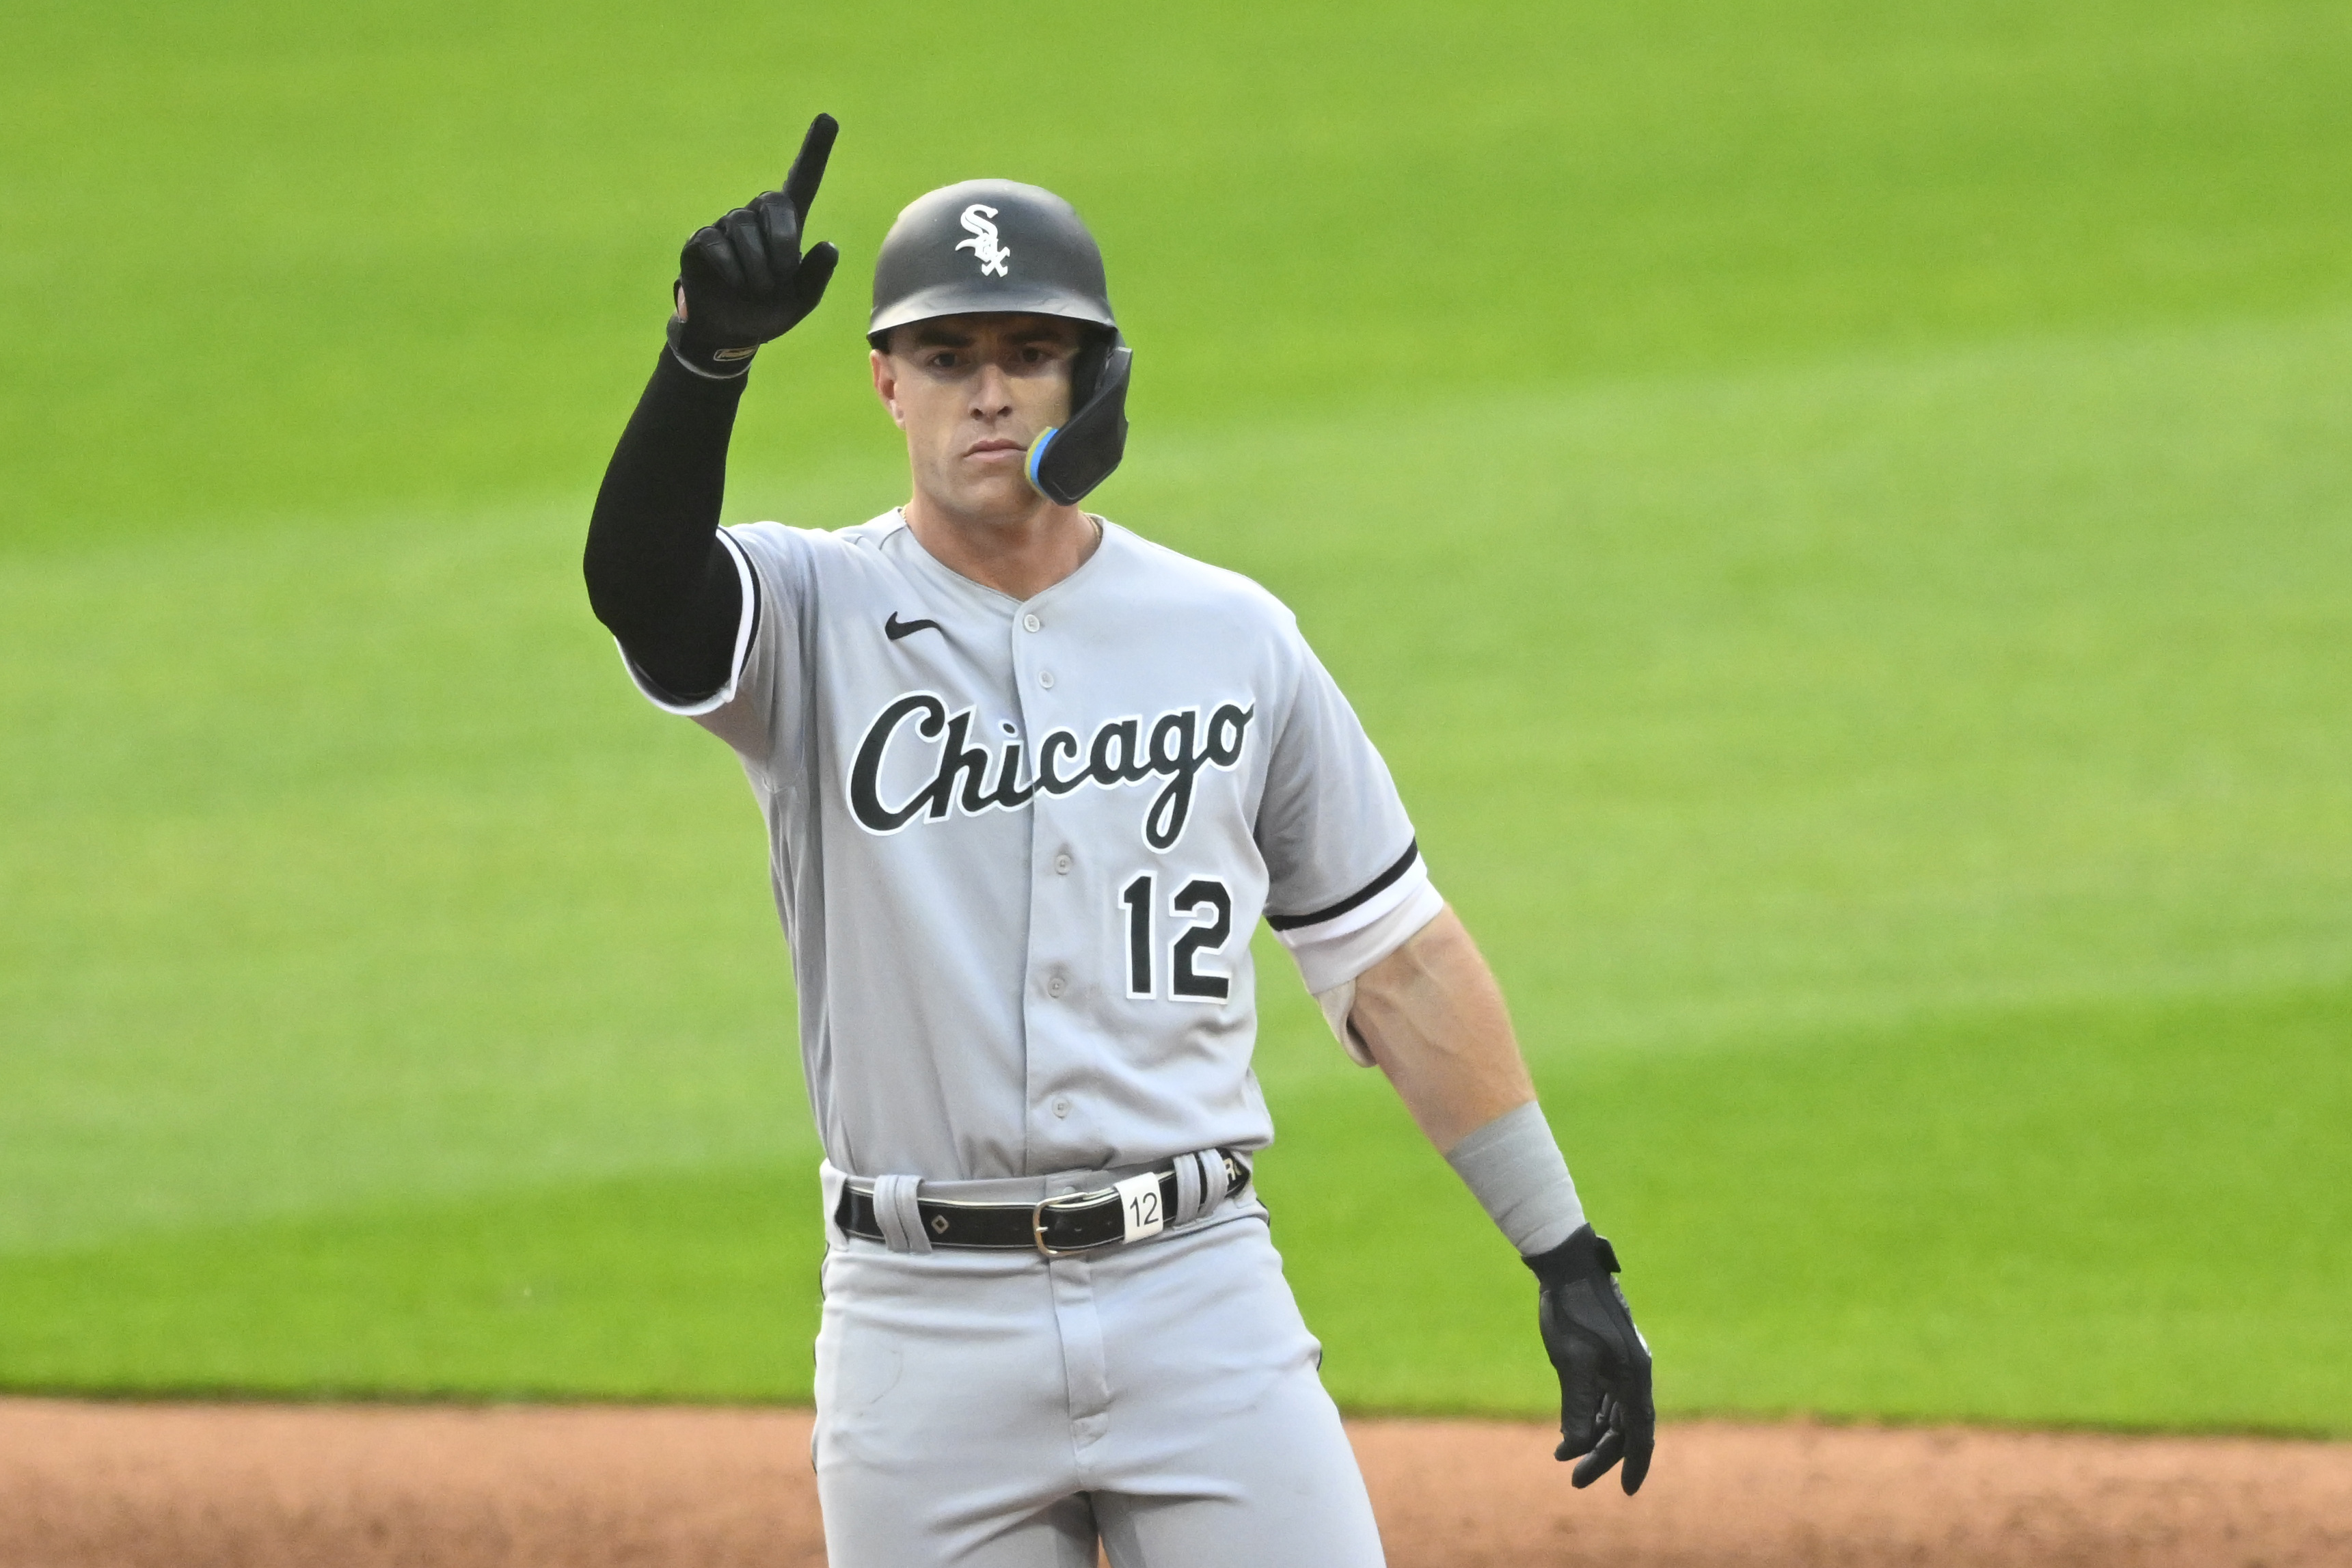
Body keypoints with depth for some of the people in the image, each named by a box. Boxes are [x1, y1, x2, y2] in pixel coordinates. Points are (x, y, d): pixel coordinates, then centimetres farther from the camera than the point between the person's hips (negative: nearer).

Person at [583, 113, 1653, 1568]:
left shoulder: (1232, 638, 7)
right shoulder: (817, 617, 1)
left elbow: (1399, 959, 11)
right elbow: (643, 584, -23)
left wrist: (1568, 1259, 7)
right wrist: (707, 352, -42)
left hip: (1200, 1293, 1)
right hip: (922, 1325, -1)